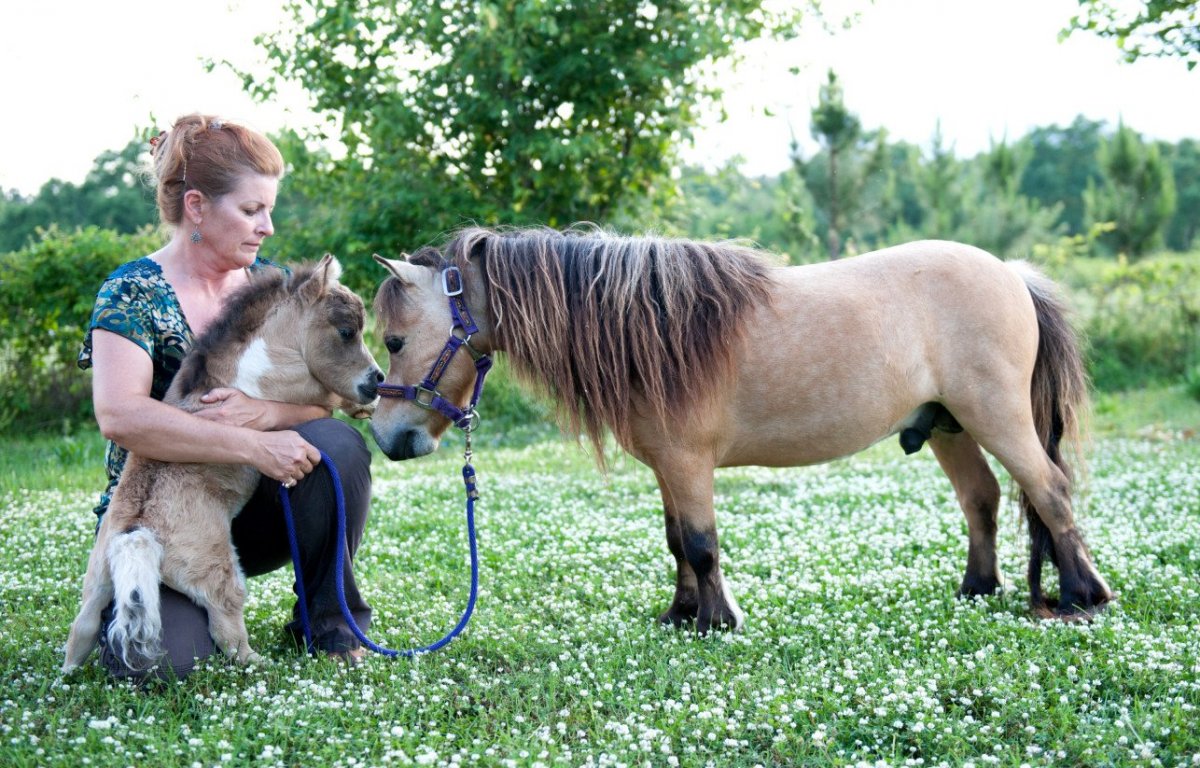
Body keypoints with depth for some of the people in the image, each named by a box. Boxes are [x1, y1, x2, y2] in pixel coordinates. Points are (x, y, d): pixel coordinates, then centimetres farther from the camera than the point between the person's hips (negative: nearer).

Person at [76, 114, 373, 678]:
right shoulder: (134, 294, -12)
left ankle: (330, 615, -5)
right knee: (160, 657, -29)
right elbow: (119, 415, -28)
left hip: (255, 513, 4)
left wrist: (266, 411, -28)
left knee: (337, 444, -26)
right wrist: (253, 446, -33)